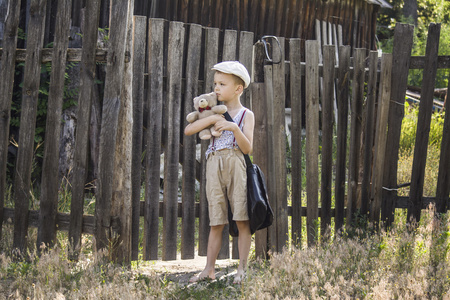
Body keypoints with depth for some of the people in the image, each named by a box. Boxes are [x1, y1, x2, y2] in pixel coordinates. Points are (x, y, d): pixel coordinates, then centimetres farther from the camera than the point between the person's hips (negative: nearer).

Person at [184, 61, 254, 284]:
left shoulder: (246, 115, 5)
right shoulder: (214, 112, 16)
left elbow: (247, 148, -5)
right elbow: (188, 130, 4)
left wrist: (234, 128, -20)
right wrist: (212, 119, -7)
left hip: (236, 166, -3)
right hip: (214, 166, 3)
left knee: (242, 220, -6)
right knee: (216, 222, 3)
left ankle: (242, 269, -1)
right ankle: (209, 269, 5)